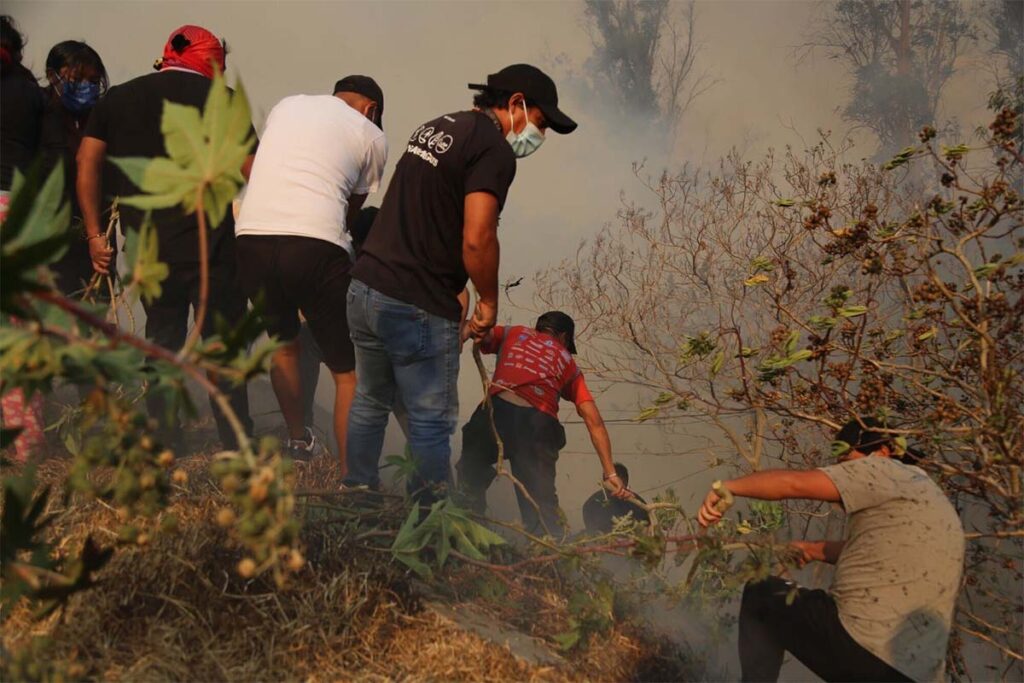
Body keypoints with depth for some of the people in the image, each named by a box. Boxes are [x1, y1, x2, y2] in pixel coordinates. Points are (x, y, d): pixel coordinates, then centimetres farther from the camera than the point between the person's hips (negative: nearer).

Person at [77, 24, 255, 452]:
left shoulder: (118, 98, 12)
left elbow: (87, 164, 5)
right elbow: (252, 173, -7)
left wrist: (95, 233, 8)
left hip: (149, 251, 4)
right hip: (211, 245, -3)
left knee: (162, 341, 14)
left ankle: (165, 451, 15)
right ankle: (237, 451, 3)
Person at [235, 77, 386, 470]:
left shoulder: (287, 106, 24)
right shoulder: (371, 136, 14)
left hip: (251, 235, 4)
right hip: (316, 243, -4)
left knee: (282, 346, 28)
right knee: (348, 372, 6)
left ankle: (298, 439, 43)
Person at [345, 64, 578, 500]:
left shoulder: (435, 127, 16)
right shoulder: (494, 148, -12)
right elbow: (477, 239, -23)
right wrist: (489, 302, -7)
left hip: (365, 287, 9)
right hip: (418, 308, -9)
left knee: (370, 403, 21)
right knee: (431, 422, 2)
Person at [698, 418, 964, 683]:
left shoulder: (885, 471, -3)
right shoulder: (923, 494, 23)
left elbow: (792, 483, -10)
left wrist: (728, 487, 0)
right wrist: (811, 549, 24)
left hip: (860, 644, -8)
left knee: (760, 595, 11)